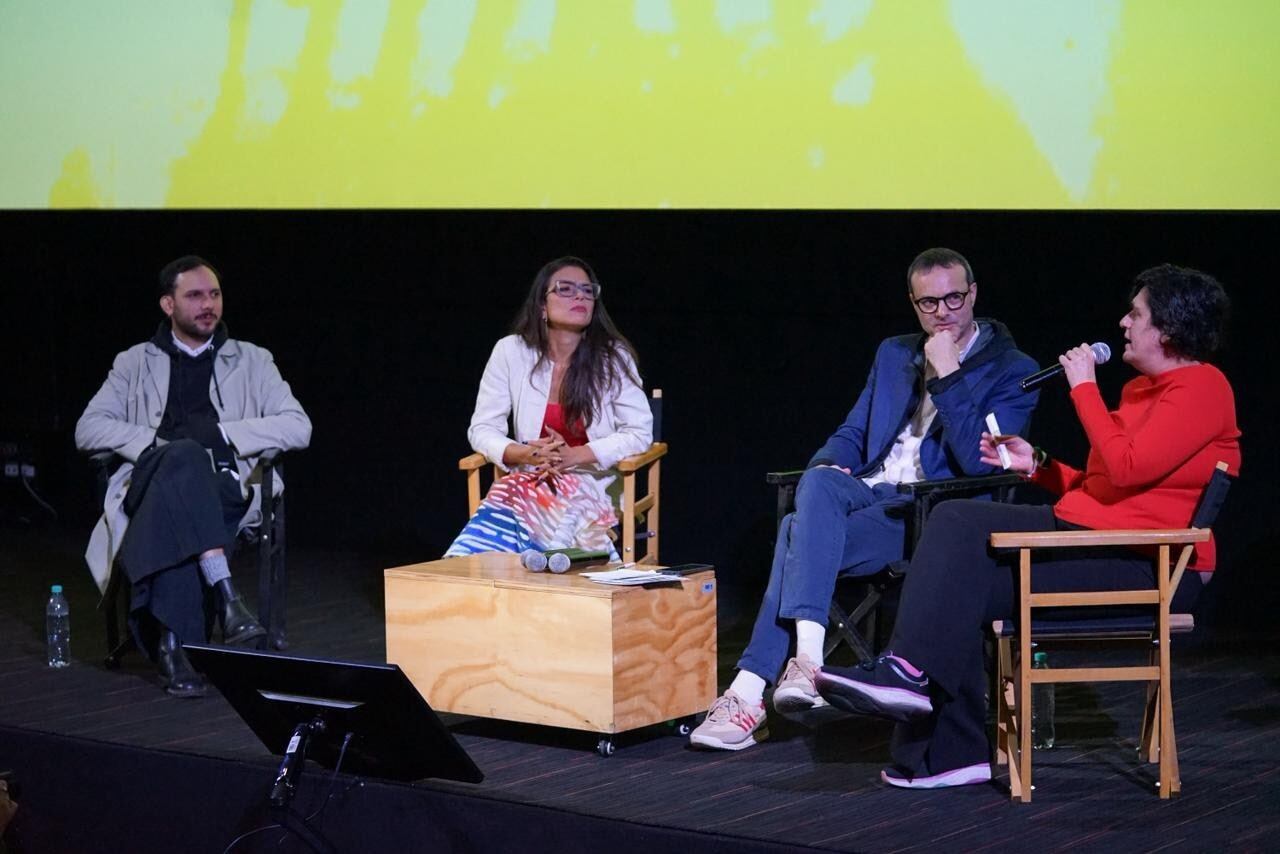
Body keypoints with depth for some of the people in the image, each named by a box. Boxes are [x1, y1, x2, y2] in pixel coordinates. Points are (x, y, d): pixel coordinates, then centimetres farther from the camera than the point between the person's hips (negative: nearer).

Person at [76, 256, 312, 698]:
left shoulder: (251, 361, 16)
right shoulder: (136, 363, 18)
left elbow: (299, 427, 4)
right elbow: (87, 429, 9)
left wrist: (221, 433, -7)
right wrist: (153, 441, -7)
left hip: (226, 492, 0)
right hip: (151, 488, 0)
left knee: (175, 519, -38)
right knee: (185, 459, -38)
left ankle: (169, 642, -39)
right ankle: (227, 596, -48)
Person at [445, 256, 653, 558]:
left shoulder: (613, 357, 0)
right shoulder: (511, 352, 3)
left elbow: (639, 433, -3)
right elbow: (482, 430, 5)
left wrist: (573, 457, -16)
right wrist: (525, 454, -17)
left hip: (592, 490, -1)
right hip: (526, 485, 1)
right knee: (466, 565, -28)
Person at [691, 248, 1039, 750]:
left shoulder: (1013, 371, 2)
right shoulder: (894, 355, 22)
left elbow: (980, 464, -12)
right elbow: (852, 434, 23)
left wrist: (947, 377, -15)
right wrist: (829, 465, -1)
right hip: (868, 491, 6)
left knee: (799, 534, -28)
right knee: (818, 482, -32)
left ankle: (749, 694, -29)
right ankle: (807, 659, -41)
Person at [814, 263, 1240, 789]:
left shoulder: (1201, 388, -10)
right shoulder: (1142, 388, 21)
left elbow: (1126, 468, -22)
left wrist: (1084, 388, -13)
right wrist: (1037, 465, 11)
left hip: (1147, 566, -9)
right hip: (1081, 530, 10)